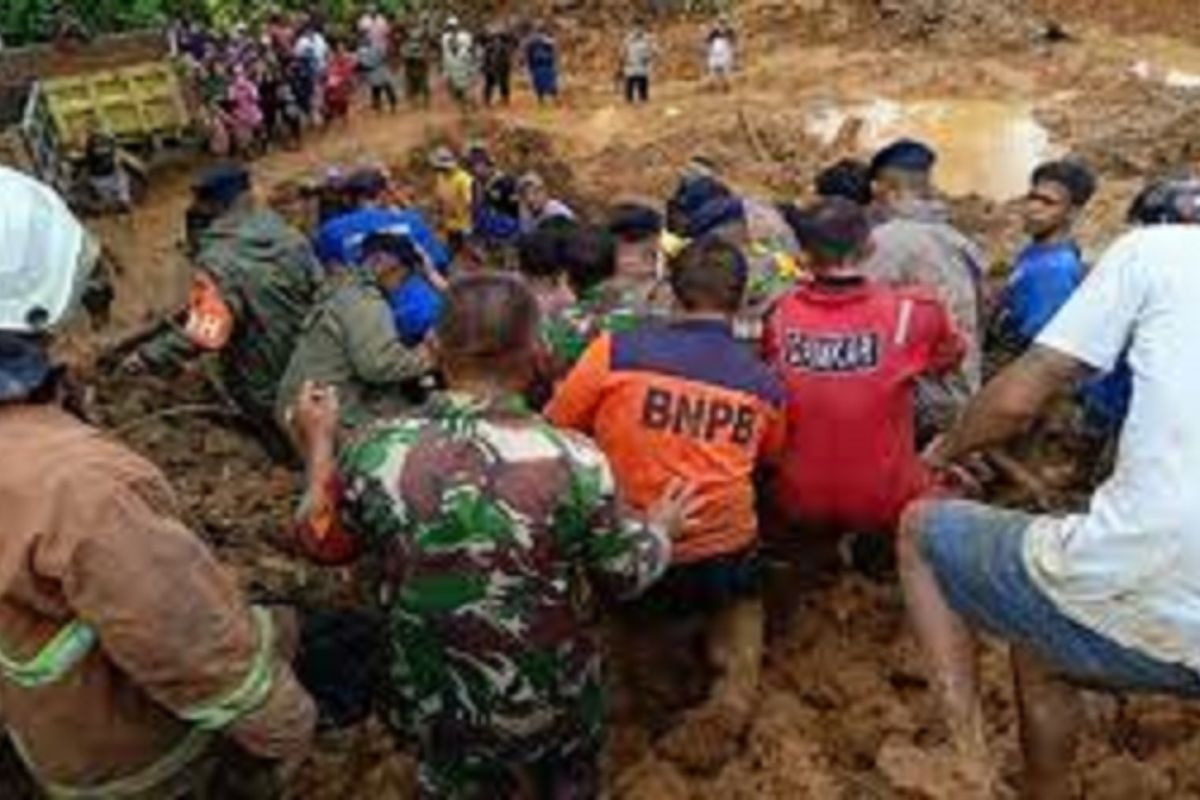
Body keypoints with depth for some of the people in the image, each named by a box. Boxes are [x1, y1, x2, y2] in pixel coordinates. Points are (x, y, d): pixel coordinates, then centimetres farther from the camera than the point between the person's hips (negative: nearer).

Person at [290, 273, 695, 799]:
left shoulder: (377, 452, -22)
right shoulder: (573, 462, -28)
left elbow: (322, 544, -2)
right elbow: (625, 578, -11)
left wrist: (319, 443, 12)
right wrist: (661, 527, 10)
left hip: (435, 706, 1)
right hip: (553, 705, -1)